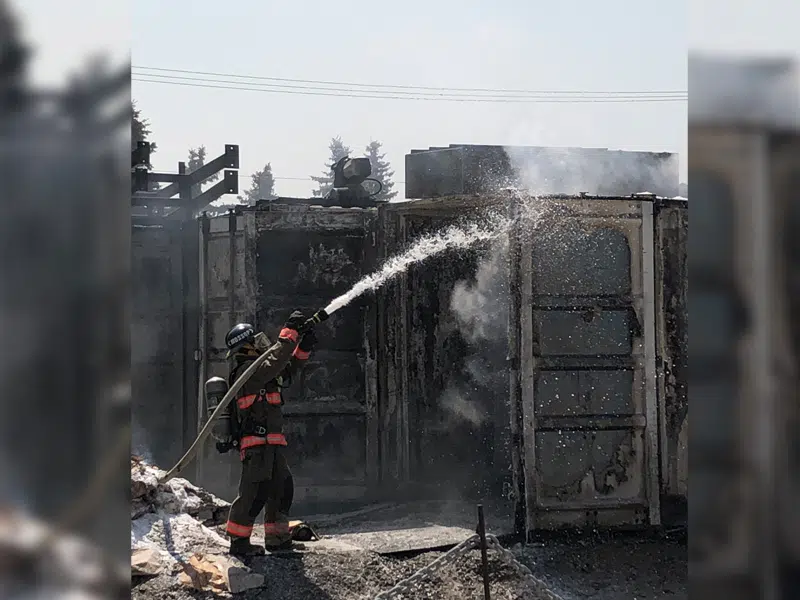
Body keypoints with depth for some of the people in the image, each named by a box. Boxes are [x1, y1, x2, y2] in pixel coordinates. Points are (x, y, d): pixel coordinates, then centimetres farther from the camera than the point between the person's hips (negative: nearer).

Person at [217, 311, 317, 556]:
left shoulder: (256, 370, 20)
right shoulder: (247, 370, -11)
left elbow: (286, 370, 27)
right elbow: (275, 362, -25)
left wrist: (304, 348, 13)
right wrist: (291, 332, -20)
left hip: (269, 444, 11)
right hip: (257, 444, -11)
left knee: (282, 487, 14)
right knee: (254, 492, -12)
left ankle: (277, 537, 22)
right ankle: (238, 540, -8)